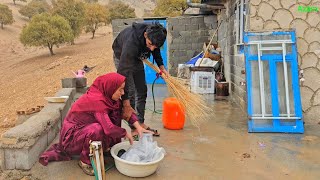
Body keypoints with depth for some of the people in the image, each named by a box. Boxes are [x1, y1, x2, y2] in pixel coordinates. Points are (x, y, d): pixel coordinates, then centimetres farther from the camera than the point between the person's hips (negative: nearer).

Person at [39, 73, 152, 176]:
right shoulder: (96, 100, -31)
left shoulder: (107, 96, -7)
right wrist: (126, 133, -21)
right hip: (72, 136, -8)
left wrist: (138, 127, -13)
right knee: (97, 129, -36)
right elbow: (109, 128, -39)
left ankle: (103, 148, 9)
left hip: (85, 129, 8)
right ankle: (85, 161, -11)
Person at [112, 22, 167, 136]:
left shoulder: (154, 35, -27)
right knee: (130, 92, -15)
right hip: (122, 57, -6)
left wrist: (161, 65, -12)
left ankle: (140, 123, 18)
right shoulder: (131, 42, -45)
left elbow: (156, 50, 1)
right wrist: (126, 104, -46)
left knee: (142, 91, 6)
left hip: (136, 57, 6)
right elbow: (122, 73, -45)